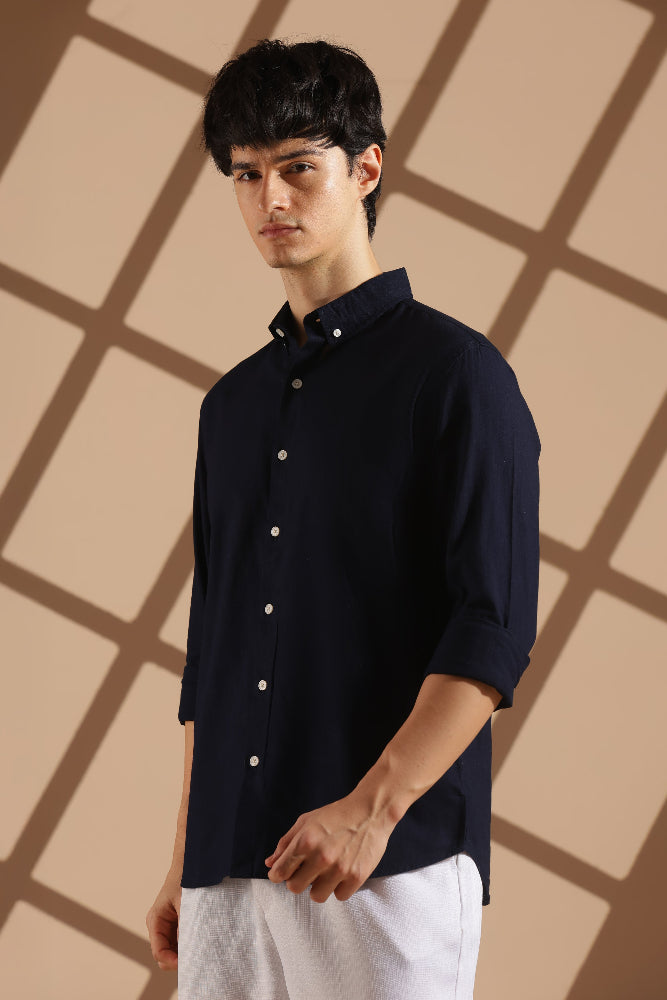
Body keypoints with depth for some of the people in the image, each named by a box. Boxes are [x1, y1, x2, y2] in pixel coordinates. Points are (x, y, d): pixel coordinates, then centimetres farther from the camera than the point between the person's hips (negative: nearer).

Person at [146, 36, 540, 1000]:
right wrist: (183, 864, 15)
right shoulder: (233, 403, 17)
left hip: (396, 864, -6)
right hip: (232, 868, 6)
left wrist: (374, 808, -20)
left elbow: (495, 631, -10)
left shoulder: (455, 371, -2)